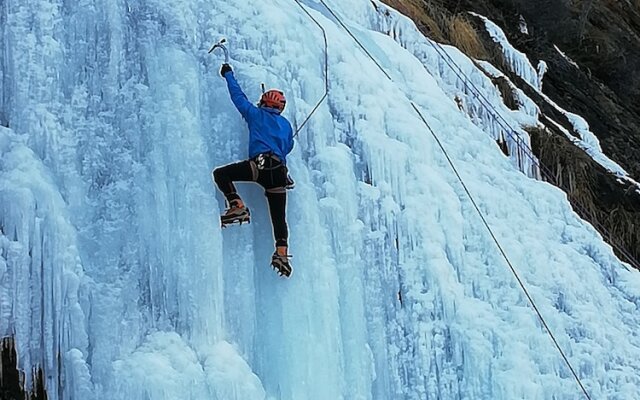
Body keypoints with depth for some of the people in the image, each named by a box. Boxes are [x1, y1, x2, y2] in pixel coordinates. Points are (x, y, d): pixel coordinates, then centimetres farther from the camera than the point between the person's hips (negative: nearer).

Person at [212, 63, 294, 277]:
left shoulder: (256, 114, 15)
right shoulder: (286, 124, 26)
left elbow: (238, 96, 23)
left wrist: (228, 74, 36)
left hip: (260, 164, -5)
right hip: (280, 171, 5)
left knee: (221, 174, -1)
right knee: (279, 216, 6)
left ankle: (237, 206, -18)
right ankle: (282, 253, -8)